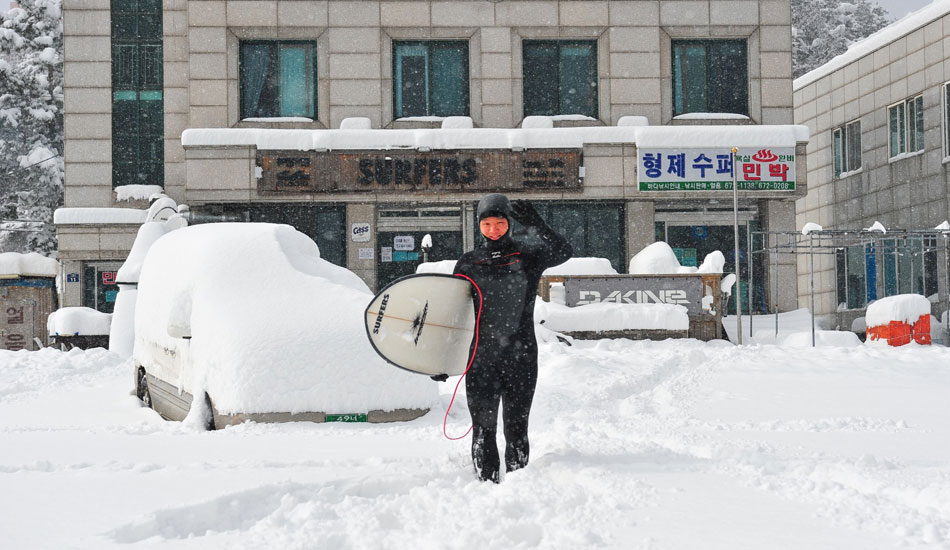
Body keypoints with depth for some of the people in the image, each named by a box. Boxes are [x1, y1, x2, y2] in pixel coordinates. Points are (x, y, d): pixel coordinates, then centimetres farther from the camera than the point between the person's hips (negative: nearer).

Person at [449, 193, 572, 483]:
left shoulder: (527, 257, 4)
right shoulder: (468, 263, 7)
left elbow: (563, 252, -15)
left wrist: (535, 224, -26)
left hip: (521, 355, -1)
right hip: (481, 356, 1)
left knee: (517, 427, 5)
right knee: (483, 428, 0)